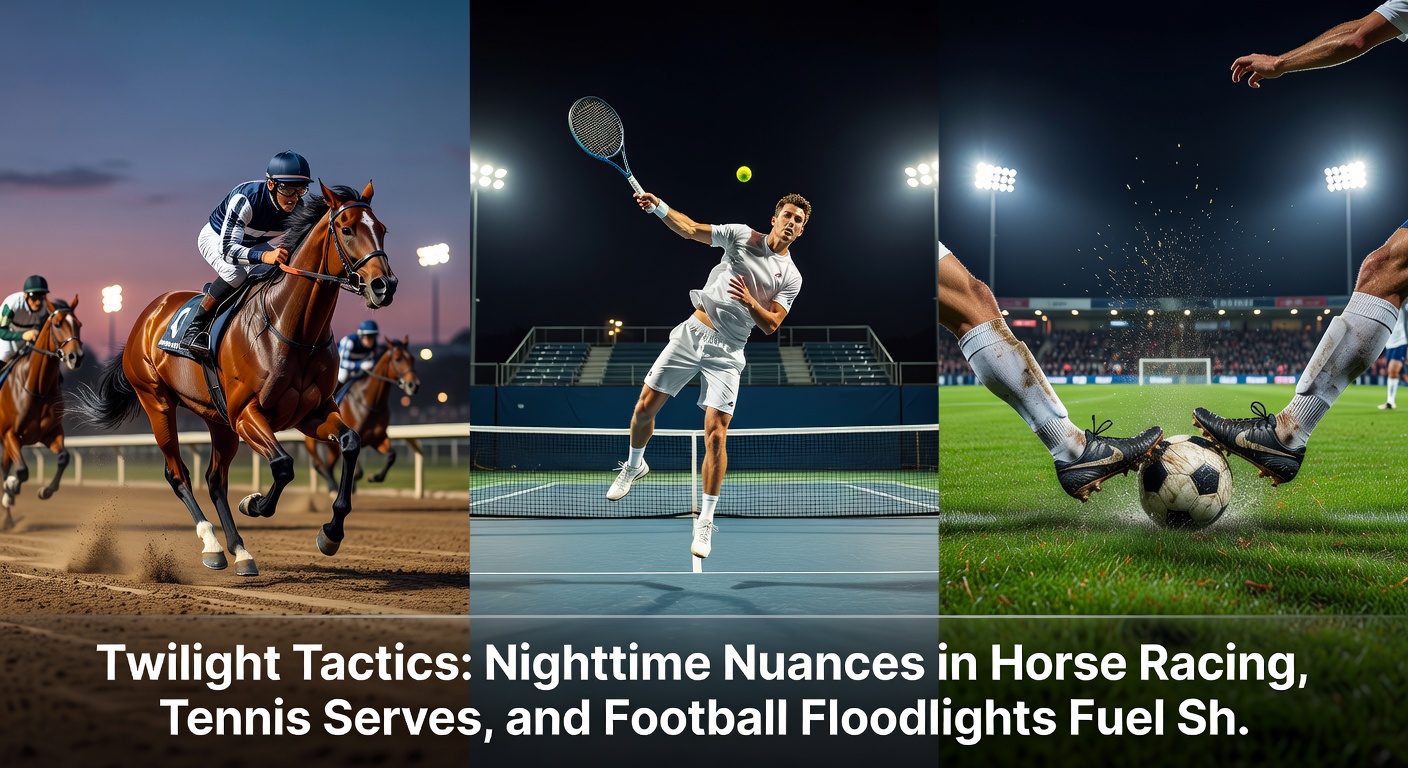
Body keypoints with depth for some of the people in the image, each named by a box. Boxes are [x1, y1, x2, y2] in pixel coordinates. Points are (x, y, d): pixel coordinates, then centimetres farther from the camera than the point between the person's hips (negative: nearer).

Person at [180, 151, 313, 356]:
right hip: (215, 239, -6)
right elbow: (226, 248, -45)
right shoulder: (245, 199, -39)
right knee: (236, 274, -34)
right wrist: (264, 256, -62)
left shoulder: (298, 208, -23)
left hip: (253, 244, 6)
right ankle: (196, 327, -21)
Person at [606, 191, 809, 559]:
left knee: (715, 435, -11)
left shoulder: (791, 277, 2)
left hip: (726, 353, -1)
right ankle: (635, 465, 34)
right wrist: (659, 206, -16)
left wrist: (749, 301, -21)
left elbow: (771, 325, -3)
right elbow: (690, 229, -1)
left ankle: (706, 521, 1)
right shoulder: (742, 235, 4)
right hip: (693, 332, 1)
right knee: (645, 407, 2)